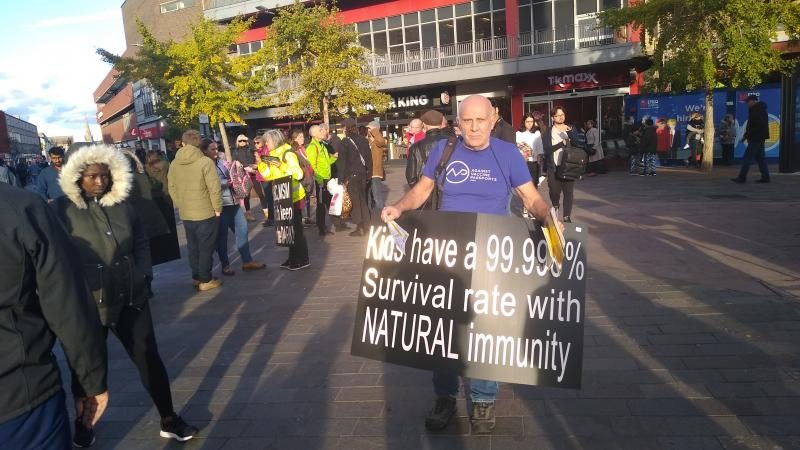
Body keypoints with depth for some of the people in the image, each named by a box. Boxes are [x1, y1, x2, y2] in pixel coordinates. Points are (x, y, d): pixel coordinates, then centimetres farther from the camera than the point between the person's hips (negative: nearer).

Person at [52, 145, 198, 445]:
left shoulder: (122, 205, 4)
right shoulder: (62, 210, -7)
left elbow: (141, 243, 13)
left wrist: (144, 274, 3)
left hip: (130, 299, 3)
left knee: (150, 359, 8)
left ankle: (169, 420, 23)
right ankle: (83, 426, 41)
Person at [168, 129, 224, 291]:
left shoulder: (174, 164, 3)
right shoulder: (205, 162, -14)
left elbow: (172, 188, 9)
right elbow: (214, 188, -17)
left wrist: (180, 205, 19)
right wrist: (217, 208, -5)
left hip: (185, 214, 5)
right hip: (205, 212, -5)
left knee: (193, 246, 17)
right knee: (206, 247, 4)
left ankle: (196, 277, 26)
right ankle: (205, 280, 10)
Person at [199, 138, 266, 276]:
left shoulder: (222, 162, 11)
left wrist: (240, 170, 5)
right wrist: (225, 183, -21)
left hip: (233, 203, 7)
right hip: (219, 206, -7)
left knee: (242, 229, 9)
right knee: (222, 236, 5)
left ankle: (247, 261, 19)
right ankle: (225, 265, 18)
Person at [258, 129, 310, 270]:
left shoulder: (288, 153, -15)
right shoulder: (273, 155, 12)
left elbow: (299, 174, -26)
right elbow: (268, 175, 12)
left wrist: (281, 166, -30)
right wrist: (260, 162, 1)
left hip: (293, 196, -9)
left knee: (296, 228, -3)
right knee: (289, 228, 13)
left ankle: (302, 260, 5)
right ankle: (293, 258, 21)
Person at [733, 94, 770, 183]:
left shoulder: (757, 111, -15)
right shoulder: (760, 109, 17)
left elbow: (755, 126, -23)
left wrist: (746, 135, -17)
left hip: (756, 138, -10)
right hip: (759, 138, 10)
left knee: (747, 157, -8)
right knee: (760, 157, 12)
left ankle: (742, 177, -8)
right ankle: (765, 177, 13)